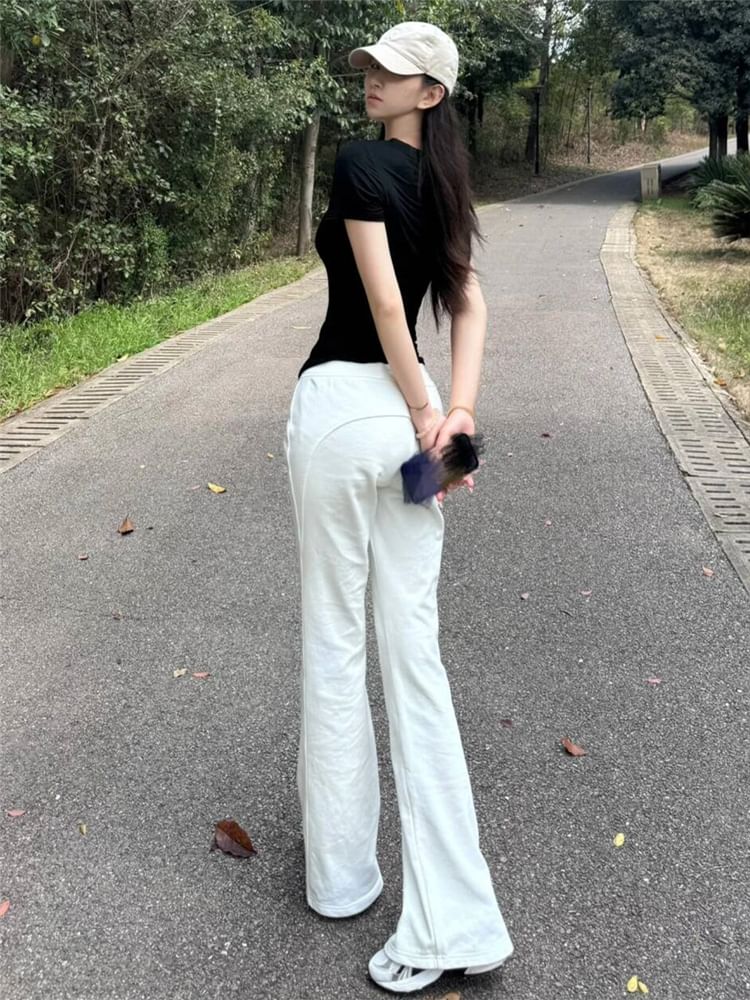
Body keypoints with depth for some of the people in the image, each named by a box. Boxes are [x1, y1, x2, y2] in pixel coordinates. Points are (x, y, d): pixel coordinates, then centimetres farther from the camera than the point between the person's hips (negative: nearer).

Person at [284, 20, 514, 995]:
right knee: (413, 650, 5)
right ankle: (451, 921, 7)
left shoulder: (359, 162, -7)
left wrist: (424, 415, -8)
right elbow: (470, 305, 8)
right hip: (404, 415, 7)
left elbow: (383, 301, -14)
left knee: (334, 641, 7)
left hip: (341, 403, -7)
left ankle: (341, 869, 24)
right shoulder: (439, 182, 16)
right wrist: (460, 413, -2)